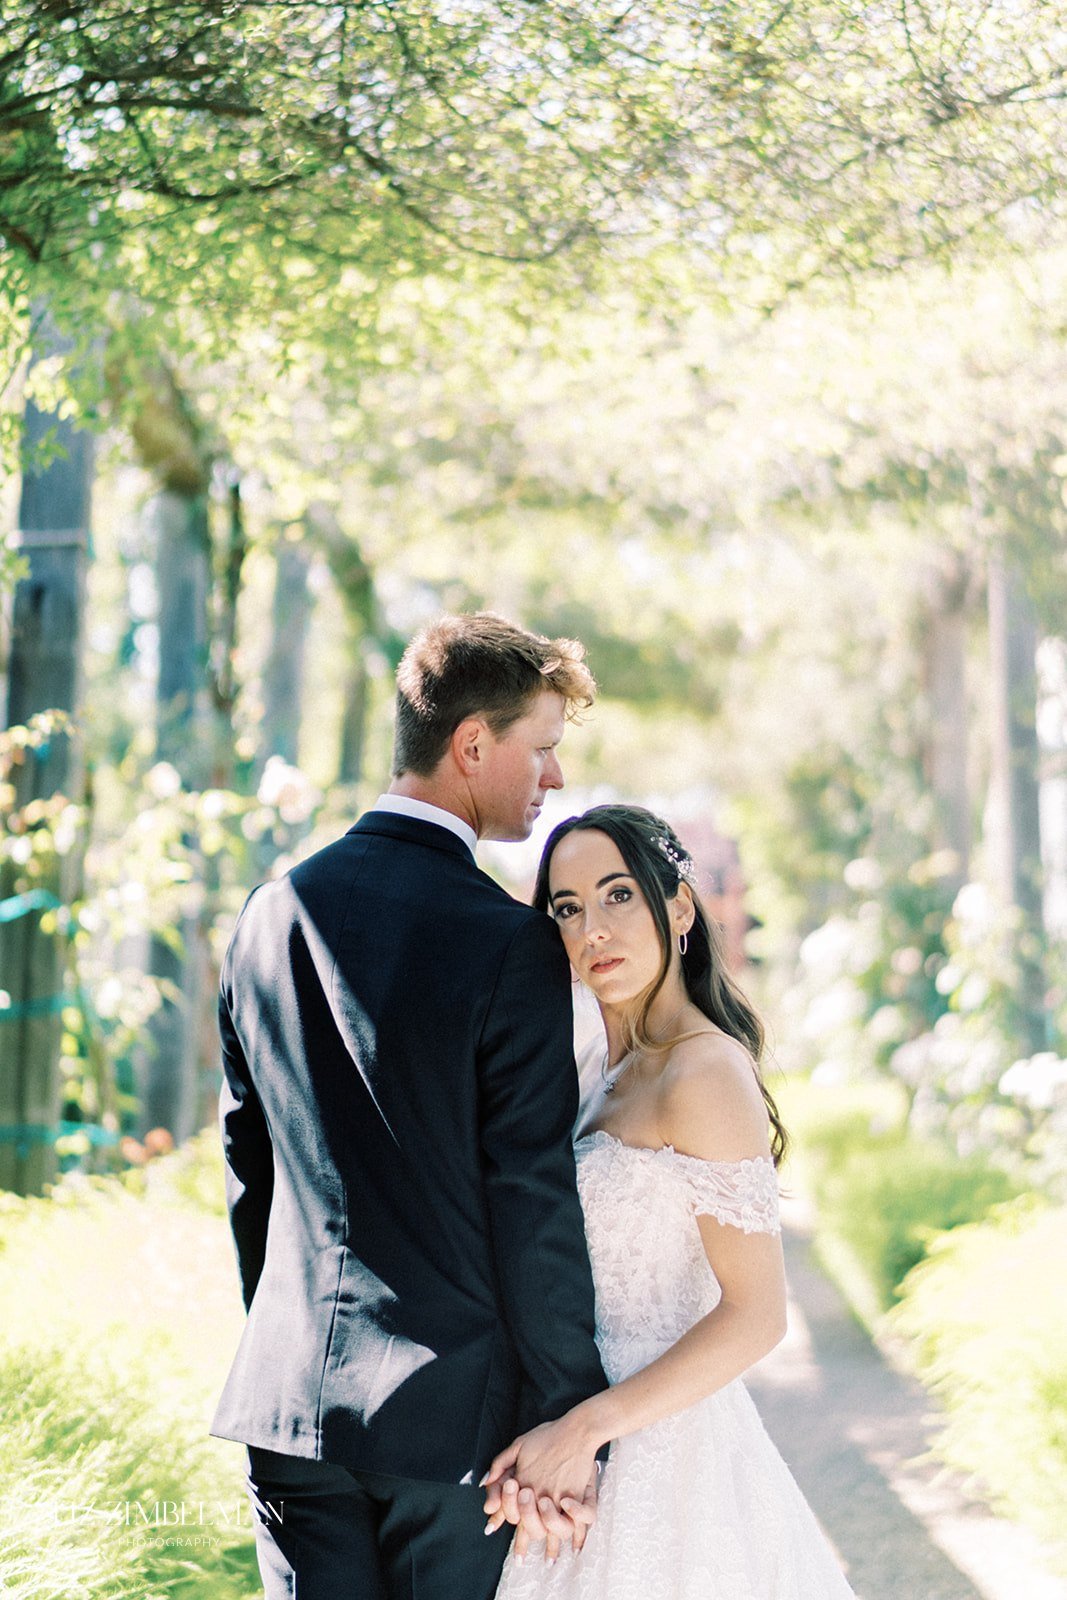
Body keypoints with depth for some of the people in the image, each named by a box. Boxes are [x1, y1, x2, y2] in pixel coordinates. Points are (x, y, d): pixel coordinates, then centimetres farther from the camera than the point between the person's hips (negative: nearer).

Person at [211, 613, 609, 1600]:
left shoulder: (274, 912, 4)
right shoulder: (509, 943, -14)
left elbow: (248, 1166, 12)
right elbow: (536, 1204, -13)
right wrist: (571, 1424, -6)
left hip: (288, 1402, 5)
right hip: (449, 1409, -5)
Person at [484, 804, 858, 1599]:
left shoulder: (706, 1071, -16)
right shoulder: (617, 1070, 10)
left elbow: (756, 1315, -20)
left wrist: (584, 1428, -23)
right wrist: (536, 1442, 3)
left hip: (664, 1449, -8)